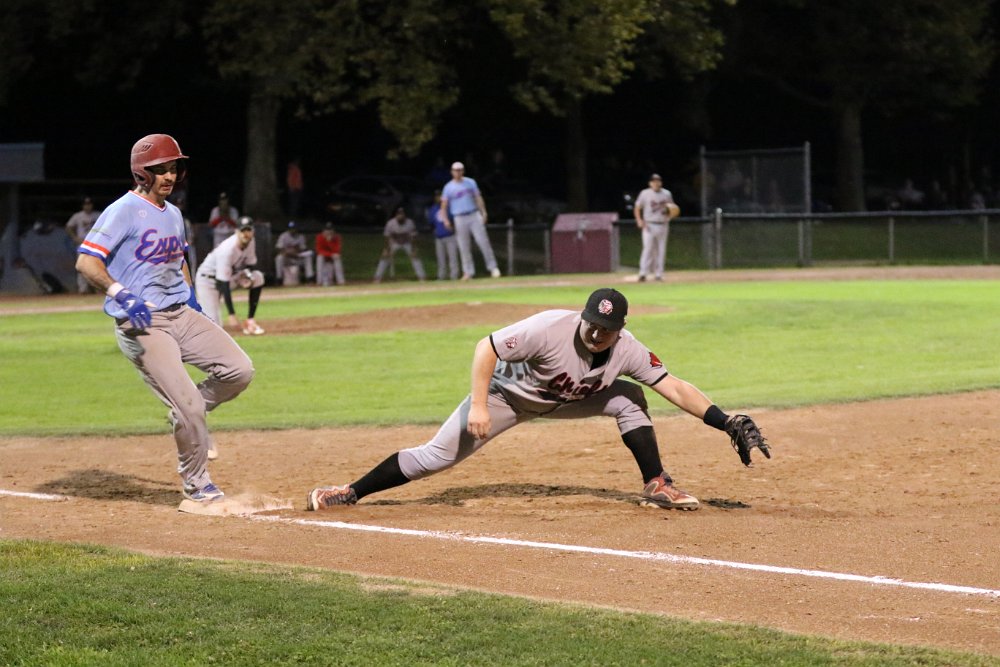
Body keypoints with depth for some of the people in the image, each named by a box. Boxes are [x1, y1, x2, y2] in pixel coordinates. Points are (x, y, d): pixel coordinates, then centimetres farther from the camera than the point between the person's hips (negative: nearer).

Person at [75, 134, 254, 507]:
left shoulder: (173, 214, 14)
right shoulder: (124, 211, -12)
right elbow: (86, 262, -20)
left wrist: (192, 300, 20)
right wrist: (121, 294, -33)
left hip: (181, 314, 8)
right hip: (141, 324, -8)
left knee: (239, 370, -6)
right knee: (189, 406, -13)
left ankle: (187, 418, 19)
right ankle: (197, 486, 7)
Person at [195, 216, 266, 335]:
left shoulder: (250, 242, -11)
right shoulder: (227, 250, -33)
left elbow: (251, 266, 6)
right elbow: (223, 286, -34)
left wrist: (248, 276, -21)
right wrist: (232, 315, -38)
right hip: (207, 280, -8)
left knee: (258, 277, -11)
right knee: (213, 326, -19)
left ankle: (250, 321, -4)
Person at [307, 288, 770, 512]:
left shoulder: (626, 350, -23)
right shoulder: (552, 328, -37)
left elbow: (674, 388, -21)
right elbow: (486, 348, -31)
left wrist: (726, 423, -30)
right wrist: (478, 405, -35)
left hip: (563, 401, 4)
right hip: (509, 391, -4)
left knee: (627, 399, -12)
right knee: (435, 457, -11)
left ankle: (657, 487, -4)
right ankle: (350, 492, -4)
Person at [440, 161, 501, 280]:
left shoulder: (470, 182, 8)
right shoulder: (448, 187, 3)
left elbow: (478, 198, 8)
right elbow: (444, 205, 2)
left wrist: (483, 212, -3)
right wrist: (445, 220, -11)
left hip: (474, 216, 0)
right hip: (460, 219, 0)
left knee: (483, 241, -7)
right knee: (464, 247, -1)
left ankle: (492, 267, -1)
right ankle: (468, 272, 4)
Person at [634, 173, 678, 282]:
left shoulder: (667, 194, 10)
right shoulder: (645, 194, 2)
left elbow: (672, 210, 18)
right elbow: (637, 208, 5)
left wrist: (671, 213, -6)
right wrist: (639, 221, -10)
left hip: (663, 225, 3)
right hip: (649, 226, -3)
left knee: (661, 251, 3)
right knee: (648, 248, -13)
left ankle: (658, 274, 8)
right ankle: (643, 274, -16)